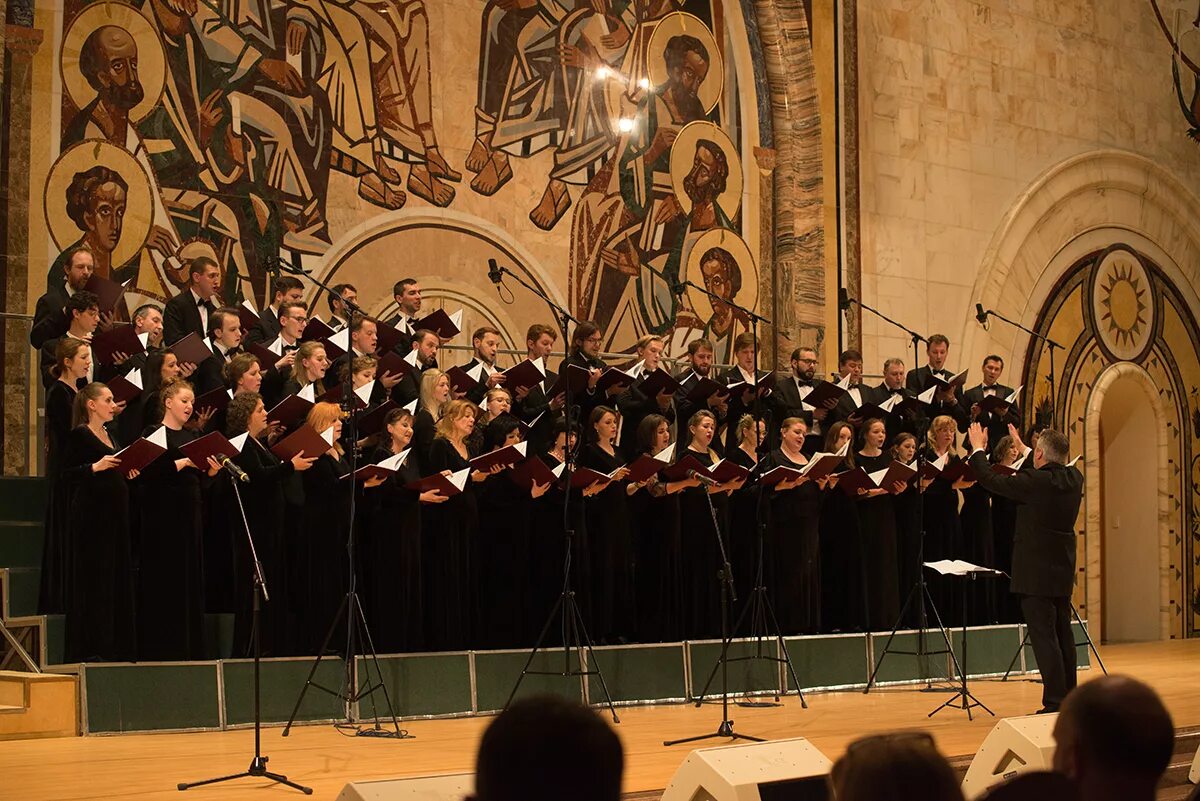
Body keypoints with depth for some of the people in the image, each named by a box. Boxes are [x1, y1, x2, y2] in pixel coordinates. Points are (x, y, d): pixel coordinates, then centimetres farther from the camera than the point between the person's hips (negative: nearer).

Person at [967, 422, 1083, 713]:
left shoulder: (1035, 481, -18)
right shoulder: (1074, 478, 3)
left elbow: (991, 480, -9)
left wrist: (978, 449, 7)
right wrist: (1023, 448, 34)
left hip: (1036, 574, -8)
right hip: (1063, 571, 8)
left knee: (1043, 637, -6)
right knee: (1062, 633, 16)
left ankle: (1055, 703, -8)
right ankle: (1069, 698, 23)